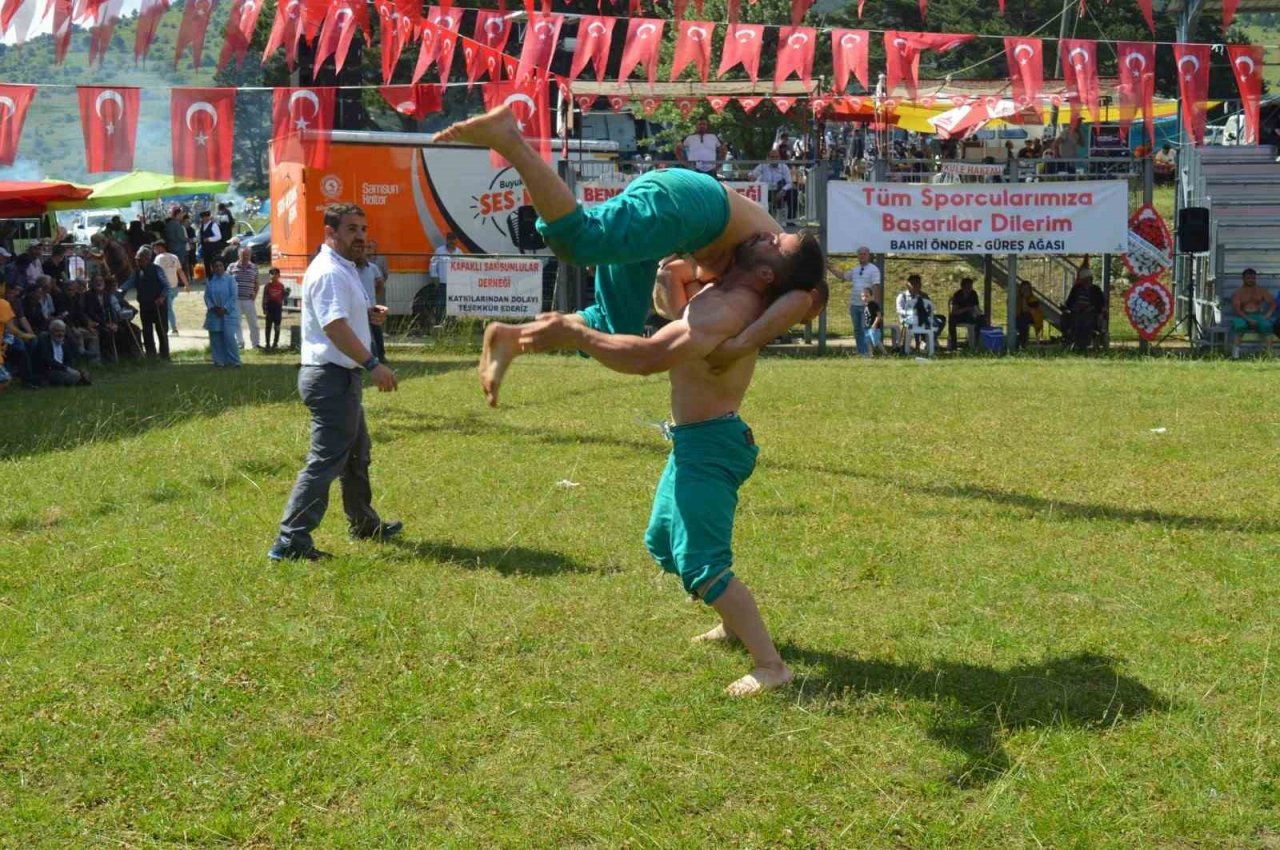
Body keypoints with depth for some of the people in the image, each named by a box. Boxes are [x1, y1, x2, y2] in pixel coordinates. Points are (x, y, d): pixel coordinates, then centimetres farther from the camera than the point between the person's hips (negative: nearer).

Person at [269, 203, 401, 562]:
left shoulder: (344, 270, 16)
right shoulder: (329, 273, -18)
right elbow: (335, 326, -29)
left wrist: (367, 313, 11)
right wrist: (373, 364, -32)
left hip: (343, 377, 11)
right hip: (332, 378, -11)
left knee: (357, 454, 24)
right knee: (326, 461, -11)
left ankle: (364, 524, 40)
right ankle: (290, 542, -12)